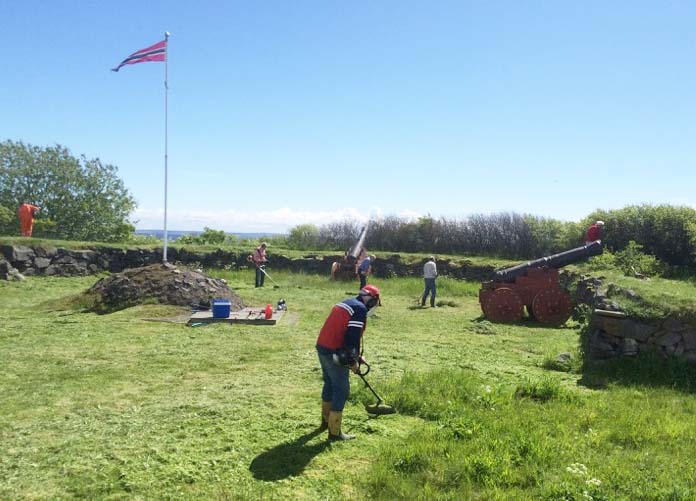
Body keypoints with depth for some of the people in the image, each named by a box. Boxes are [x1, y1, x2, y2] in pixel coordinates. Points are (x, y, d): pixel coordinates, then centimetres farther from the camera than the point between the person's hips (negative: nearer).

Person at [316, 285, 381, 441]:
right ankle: (334, 432, 6)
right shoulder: (360, 309, -12)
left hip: (322, 348, 10)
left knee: (329, 383, 25)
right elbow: (352, 337, -19)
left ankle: (326, 420, 41)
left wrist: (356, 356, 27)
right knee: (342, 390, 0)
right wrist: (353, 361, -10)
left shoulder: (346, 303, 18)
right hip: (334, 353, -10)